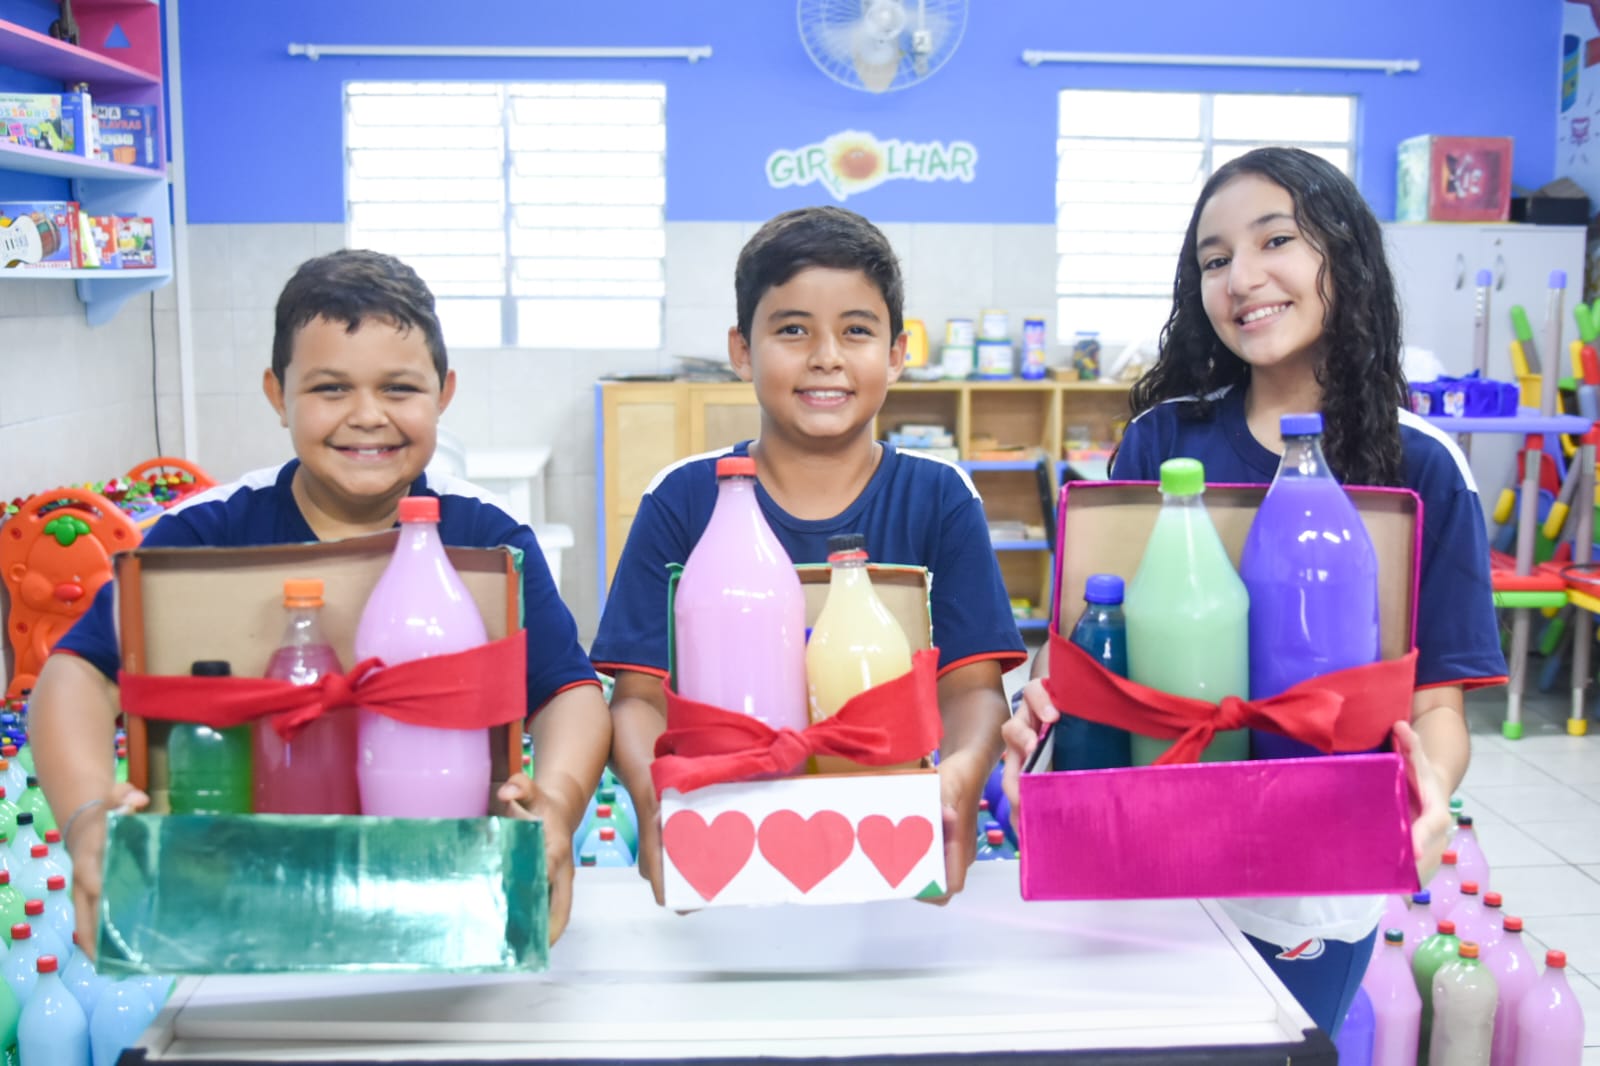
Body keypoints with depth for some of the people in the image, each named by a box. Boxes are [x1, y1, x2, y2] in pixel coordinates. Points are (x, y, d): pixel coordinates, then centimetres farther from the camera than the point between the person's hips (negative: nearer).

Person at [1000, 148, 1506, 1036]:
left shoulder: (1420, 469, -7)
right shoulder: (1161, 439, -4)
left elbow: (1436, 698, -6)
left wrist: (1429, 785, -28)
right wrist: (1049, 712, -25)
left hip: (1316, 892, -1)